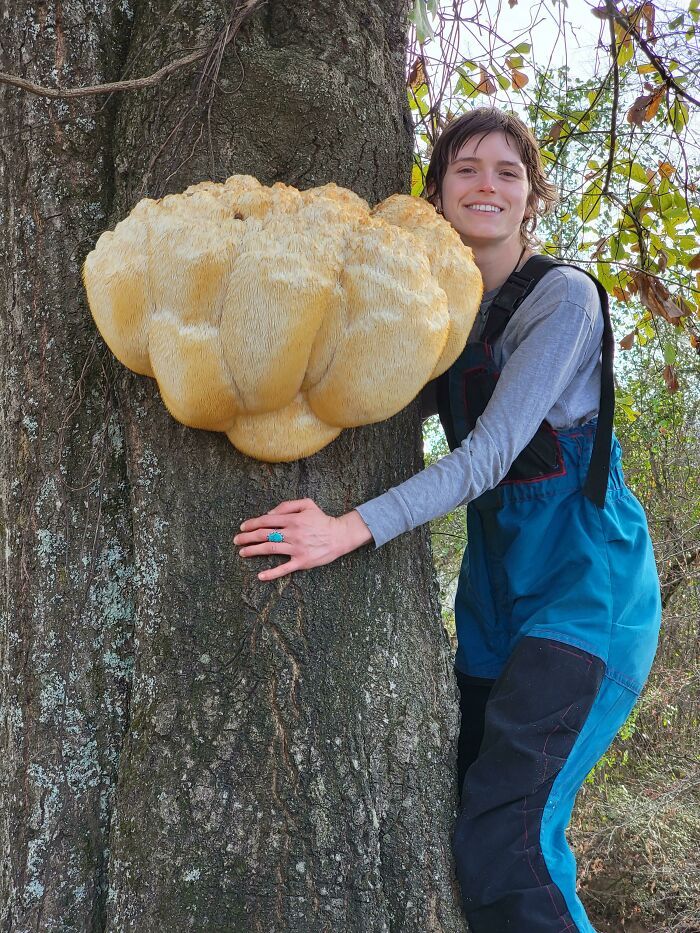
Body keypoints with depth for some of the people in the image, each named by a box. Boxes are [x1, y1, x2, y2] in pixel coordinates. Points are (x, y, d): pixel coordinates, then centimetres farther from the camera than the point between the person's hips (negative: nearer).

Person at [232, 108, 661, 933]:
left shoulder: (563, 297, -11)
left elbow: (492, 451, -22)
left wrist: (353, 529, -30)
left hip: (587, 585, -7)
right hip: (496, 584, 7)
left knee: (505, 841, -16)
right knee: (470, 815, 13)